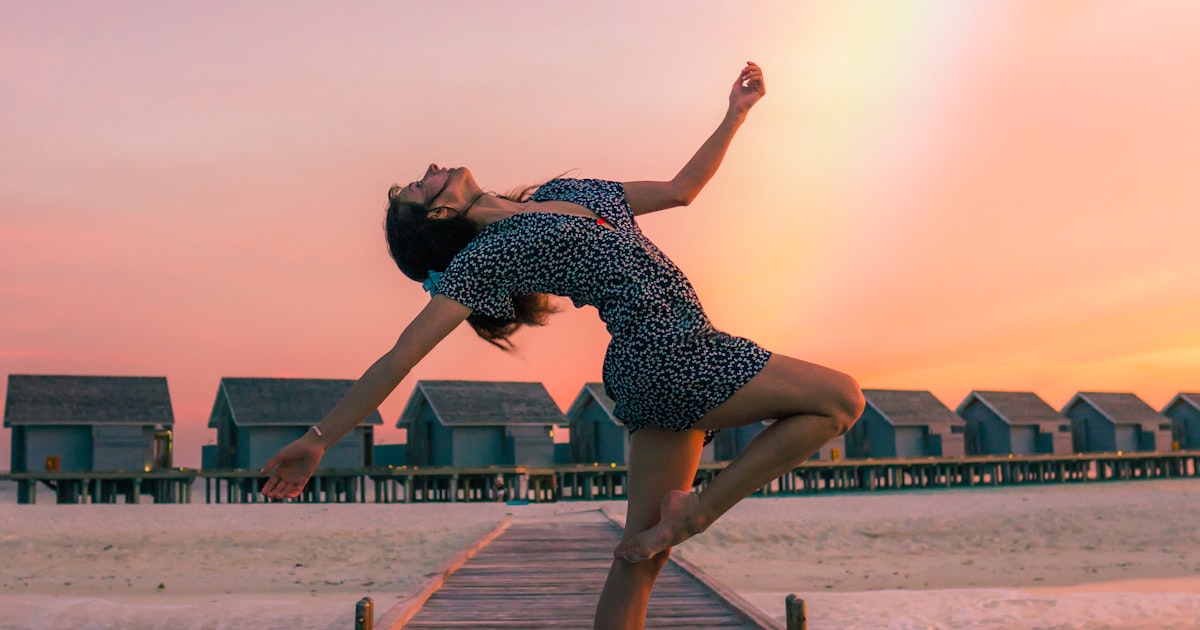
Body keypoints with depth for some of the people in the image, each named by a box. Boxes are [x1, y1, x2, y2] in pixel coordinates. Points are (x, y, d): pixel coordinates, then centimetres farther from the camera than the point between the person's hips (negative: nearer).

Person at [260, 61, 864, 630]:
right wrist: (318, 440, -8)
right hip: (670, 355, -7)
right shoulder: (486, 256, -4)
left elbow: (679, 189, 23)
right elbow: (401, 356, -7)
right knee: (841, 399, -4)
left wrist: (734, 116, 19)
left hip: (662, 368, 7)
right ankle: (696, 511, -3)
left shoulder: (565, 191, 19)